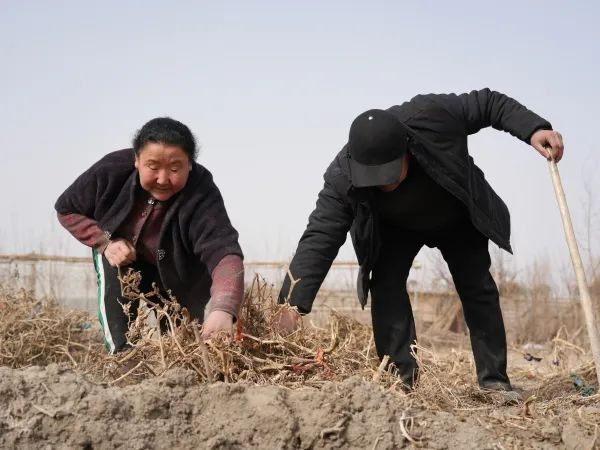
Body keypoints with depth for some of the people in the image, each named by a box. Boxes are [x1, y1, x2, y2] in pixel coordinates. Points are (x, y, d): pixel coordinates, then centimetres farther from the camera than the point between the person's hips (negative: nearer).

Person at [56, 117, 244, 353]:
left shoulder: (202, 196, -40)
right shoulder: (113, 169, -31)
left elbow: (224, 253, -56)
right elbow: (67, 210, -13)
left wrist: (223, 309, -76)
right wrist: (105, 242, -30)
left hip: (176, 277, -1)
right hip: (119, 248, 1)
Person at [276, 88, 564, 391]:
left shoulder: (429, 115, -41)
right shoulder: (342, 179, -37)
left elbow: (488, 104, -26)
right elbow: (319, 238, -41)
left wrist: (533, 129, -38)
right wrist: (294, 302, -49)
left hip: (458, 219, 0)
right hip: (396, 229, 0)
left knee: (478, 289, -3)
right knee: (385, 284, -19)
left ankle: (494, 380, 6)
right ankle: (401, 379, -13)